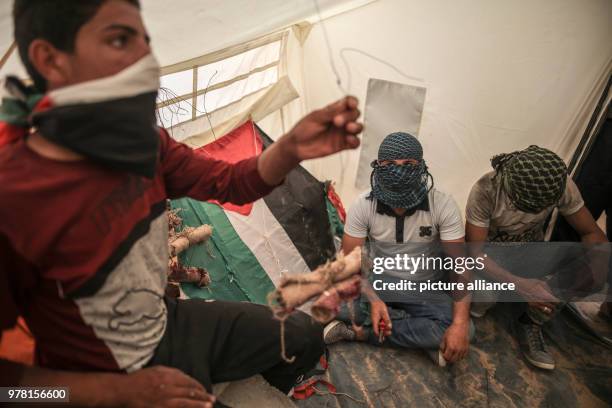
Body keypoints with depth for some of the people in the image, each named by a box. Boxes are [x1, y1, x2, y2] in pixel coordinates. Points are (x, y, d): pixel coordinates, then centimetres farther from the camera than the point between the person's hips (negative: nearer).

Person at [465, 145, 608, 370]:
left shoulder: (561, 185, -24)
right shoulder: (485, 190, -33)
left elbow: (592, 233, -13)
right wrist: (519, 284, -42)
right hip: (490, 254, -3)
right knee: (484, 295, -34)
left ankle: (531, 323, -1)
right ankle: (470, 318, 3)